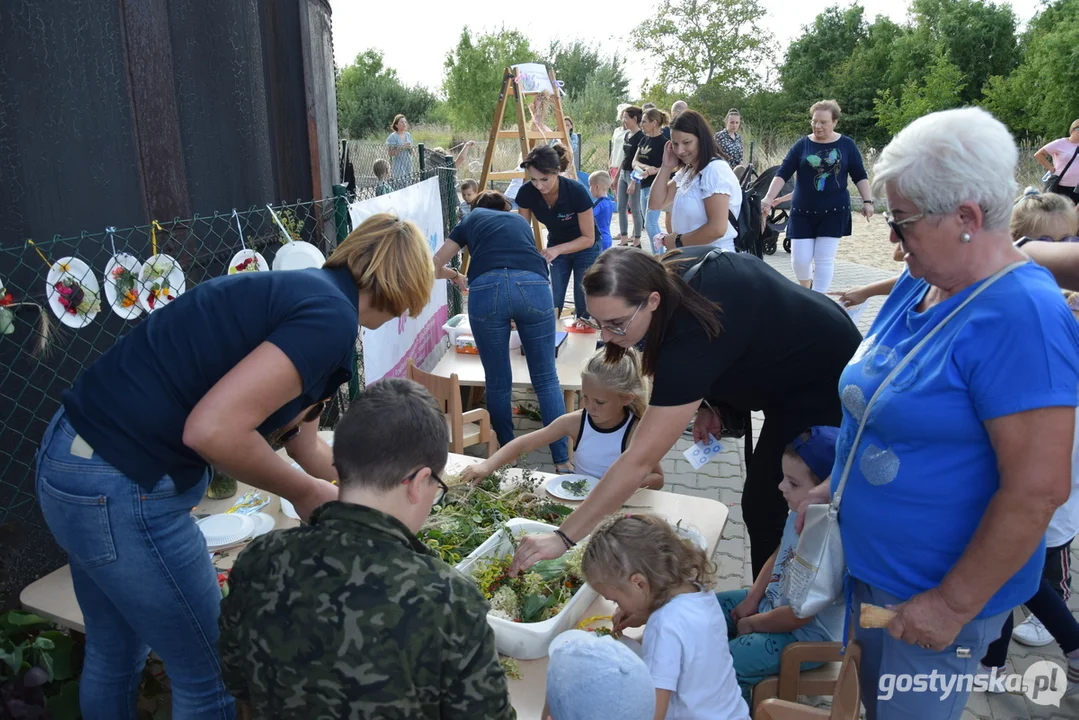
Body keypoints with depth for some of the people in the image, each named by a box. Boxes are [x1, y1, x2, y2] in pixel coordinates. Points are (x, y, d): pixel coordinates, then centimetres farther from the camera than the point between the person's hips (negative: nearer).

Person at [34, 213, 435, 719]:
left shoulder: (302, 294, 11)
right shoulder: (331, 316, -17)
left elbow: (302, 441, 23)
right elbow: (213, 428, -27)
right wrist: (303, 492, -10)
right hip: (121, 489, -9)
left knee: (114, 657, 29)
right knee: (211, 676, 11)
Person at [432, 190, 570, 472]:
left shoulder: (470, 220, 31)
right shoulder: (521, 221, 37)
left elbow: (434, 268, 33)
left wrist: (455, 275, 54)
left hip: (487, 290, -1)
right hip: (533, 287, 1)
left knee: (498, 382, 13)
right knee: (546, 378, 9)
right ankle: (563, 460, 8)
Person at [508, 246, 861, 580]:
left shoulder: (692, 336, -42)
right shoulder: (672, 271, -19)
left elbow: (639, 460, -42)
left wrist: (563, 537, -38)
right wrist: (706, 401, -6)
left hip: (822, 387, -9)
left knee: (764, 505, -3)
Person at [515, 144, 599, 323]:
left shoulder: (577, 191, -32)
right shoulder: (526, 193, -24)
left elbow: (588, 238, -23)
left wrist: (557, 250, -37)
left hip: (585, 249, -3)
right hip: (555, 247, 3)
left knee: (584, 309, -1)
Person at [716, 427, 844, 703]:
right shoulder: (800, 514, -8)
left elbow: (799, 615, -27)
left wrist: (752, 623, -12)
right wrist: (752, 598, 4)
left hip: (806, 635, -9)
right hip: (773, 601, 9)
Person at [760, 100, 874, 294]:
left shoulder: (847, 145, 1)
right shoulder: (802, 145, 0)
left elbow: (860, 176, 6)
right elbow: (782, 174, -6)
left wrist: (867, 201, -2)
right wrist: (768, 198, -18)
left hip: (834, 211, 0)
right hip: (802, 211, 1)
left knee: (824, 259, -2)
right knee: (800, 258, -1)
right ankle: (805, 289, 30)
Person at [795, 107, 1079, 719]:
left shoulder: (1021, 315, -25)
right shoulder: (917, 285, 1)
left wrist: (953, 606, -20)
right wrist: (835, 487, 7)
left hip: (934, 597, -7)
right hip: (868, 565, 8)